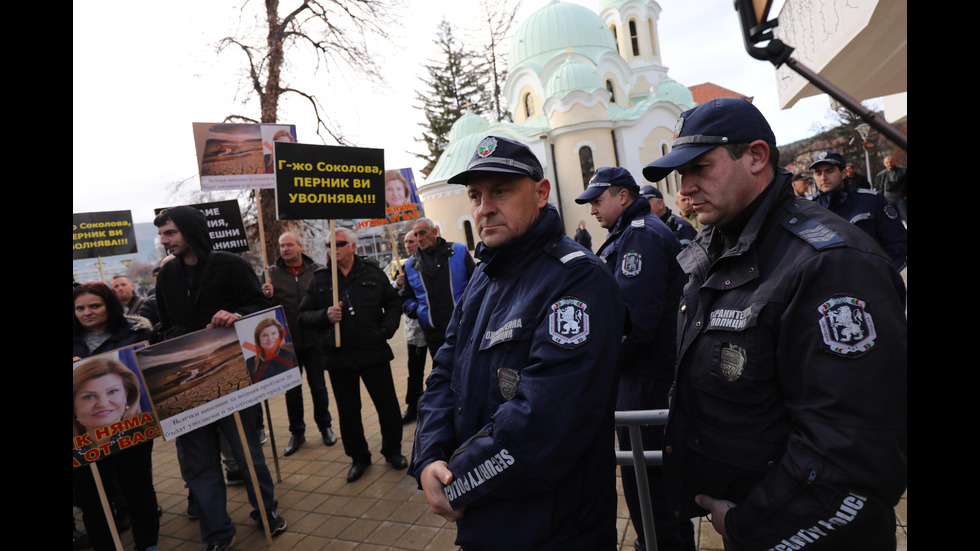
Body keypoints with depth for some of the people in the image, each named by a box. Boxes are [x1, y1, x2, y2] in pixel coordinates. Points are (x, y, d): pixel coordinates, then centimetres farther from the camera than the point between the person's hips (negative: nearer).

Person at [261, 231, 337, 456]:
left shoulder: (317, 270, -2)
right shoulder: (272, 273, 0)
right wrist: (268, 296, -23)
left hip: (314, 340, -1)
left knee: (318, 386, 10)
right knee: (292, 390, 11)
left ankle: (325, 427, 29)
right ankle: (296, 432, 27)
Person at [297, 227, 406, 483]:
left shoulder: (373, 274, 3)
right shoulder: (319, 279, 4)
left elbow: (393, 304, 10)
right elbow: (303, 315, 4)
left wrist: (386, 330, -4)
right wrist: (325, 316, -16)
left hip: (374, 352, -1)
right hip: (339, 356, 1)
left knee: (388, 404, 6)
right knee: (348, 411, 11)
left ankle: (392, 450, 28)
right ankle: (358, 457, 29)